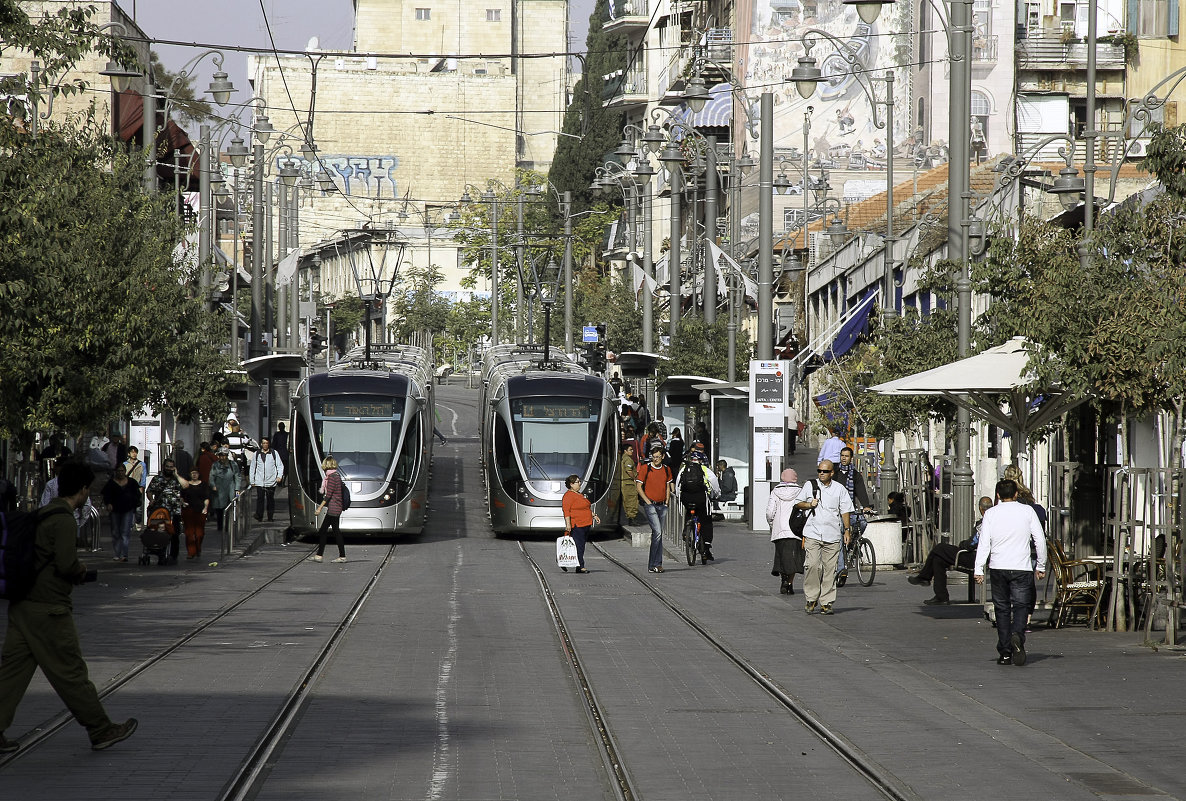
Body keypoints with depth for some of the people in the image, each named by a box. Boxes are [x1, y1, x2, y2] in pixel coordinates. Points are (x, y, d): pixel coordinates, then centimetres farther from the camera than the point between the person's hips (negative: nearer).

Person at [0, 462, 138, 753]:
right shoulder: (64, 521, -15)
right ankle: (102, 731, 10)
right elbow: (66, 563, -23)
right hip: (48, 609, -9)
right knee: (70, 673, 0)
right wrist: (82, 571, -1)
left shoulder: (41, 514, 14)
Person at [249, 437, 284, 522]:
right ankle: (259, 517, -5)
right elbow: (253, 467, 14)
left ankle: (270, 517, 10)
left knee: (270, 500, 4)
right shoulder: (257, 454, 9)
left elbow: (280, 465, 7)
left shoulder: (274, 453, 5)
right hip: (259, 482, 0)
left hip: (271, 482, 0)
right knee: (260, 499, -7)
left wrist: (279, 476, -8)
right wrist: (252, 481, 11)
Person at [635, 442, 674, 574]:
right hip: (650, 505, -5)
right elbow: (639, 486, -4)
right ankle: (654, 564, -13)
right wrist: (647, 501, -9)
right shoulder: (645, 468, -5)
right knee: (657, 532, -16)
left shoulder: (666, 469, 10)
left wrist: (667, 501, 10)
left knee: (658, 534, 8)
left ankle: (656, 564, 12)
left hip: (662, 506, 5)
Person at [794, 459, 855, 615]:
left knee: (829, 569, -1)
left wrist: (847, 530, 3)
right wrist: (808, 504, -3)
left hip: (832, 536, 0)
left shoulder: (840, 490, 9)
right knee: (812, 565, -13)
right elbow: (797, 503, 17)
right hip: (812, 534, 0)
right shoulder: (810, 486, 10)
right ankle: (812, 599, -1)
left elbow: (845, 511, 11)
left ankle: (826, 602, 4)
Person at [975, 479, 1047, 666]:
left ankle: (1005, 653, 6)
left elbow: (984, 543, -2)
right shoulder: (1027, 511, 2)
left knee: (1002, 608, 8)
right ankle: (1018, 634, -29)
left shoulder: (991, 513, 2)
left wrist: (979, 569, -2)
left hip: (998, 567, 1)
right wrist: (1041, 566, 13)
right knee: (1021, 605, 1)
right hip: (1022, 567, -1)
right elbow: (1040, 540, 3)